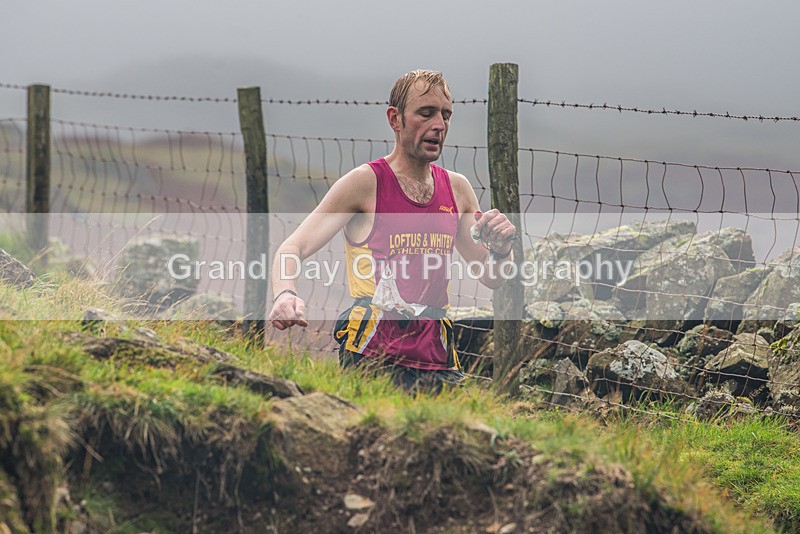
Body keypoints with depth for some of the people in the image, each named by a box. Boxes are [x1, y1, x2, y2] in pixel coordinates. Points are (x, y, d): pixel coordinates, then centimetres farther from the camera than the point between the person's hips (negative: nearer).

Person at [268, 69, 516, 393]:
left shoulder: (457, 189, 12)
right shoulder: (365, 182, -3)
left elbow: (492, 280, 19)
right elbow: (292, 249, -9)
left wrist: (501, 250, -4)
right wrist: (285, 294, -30)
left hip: (438, 361, 5)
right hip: (370, 359, -5)